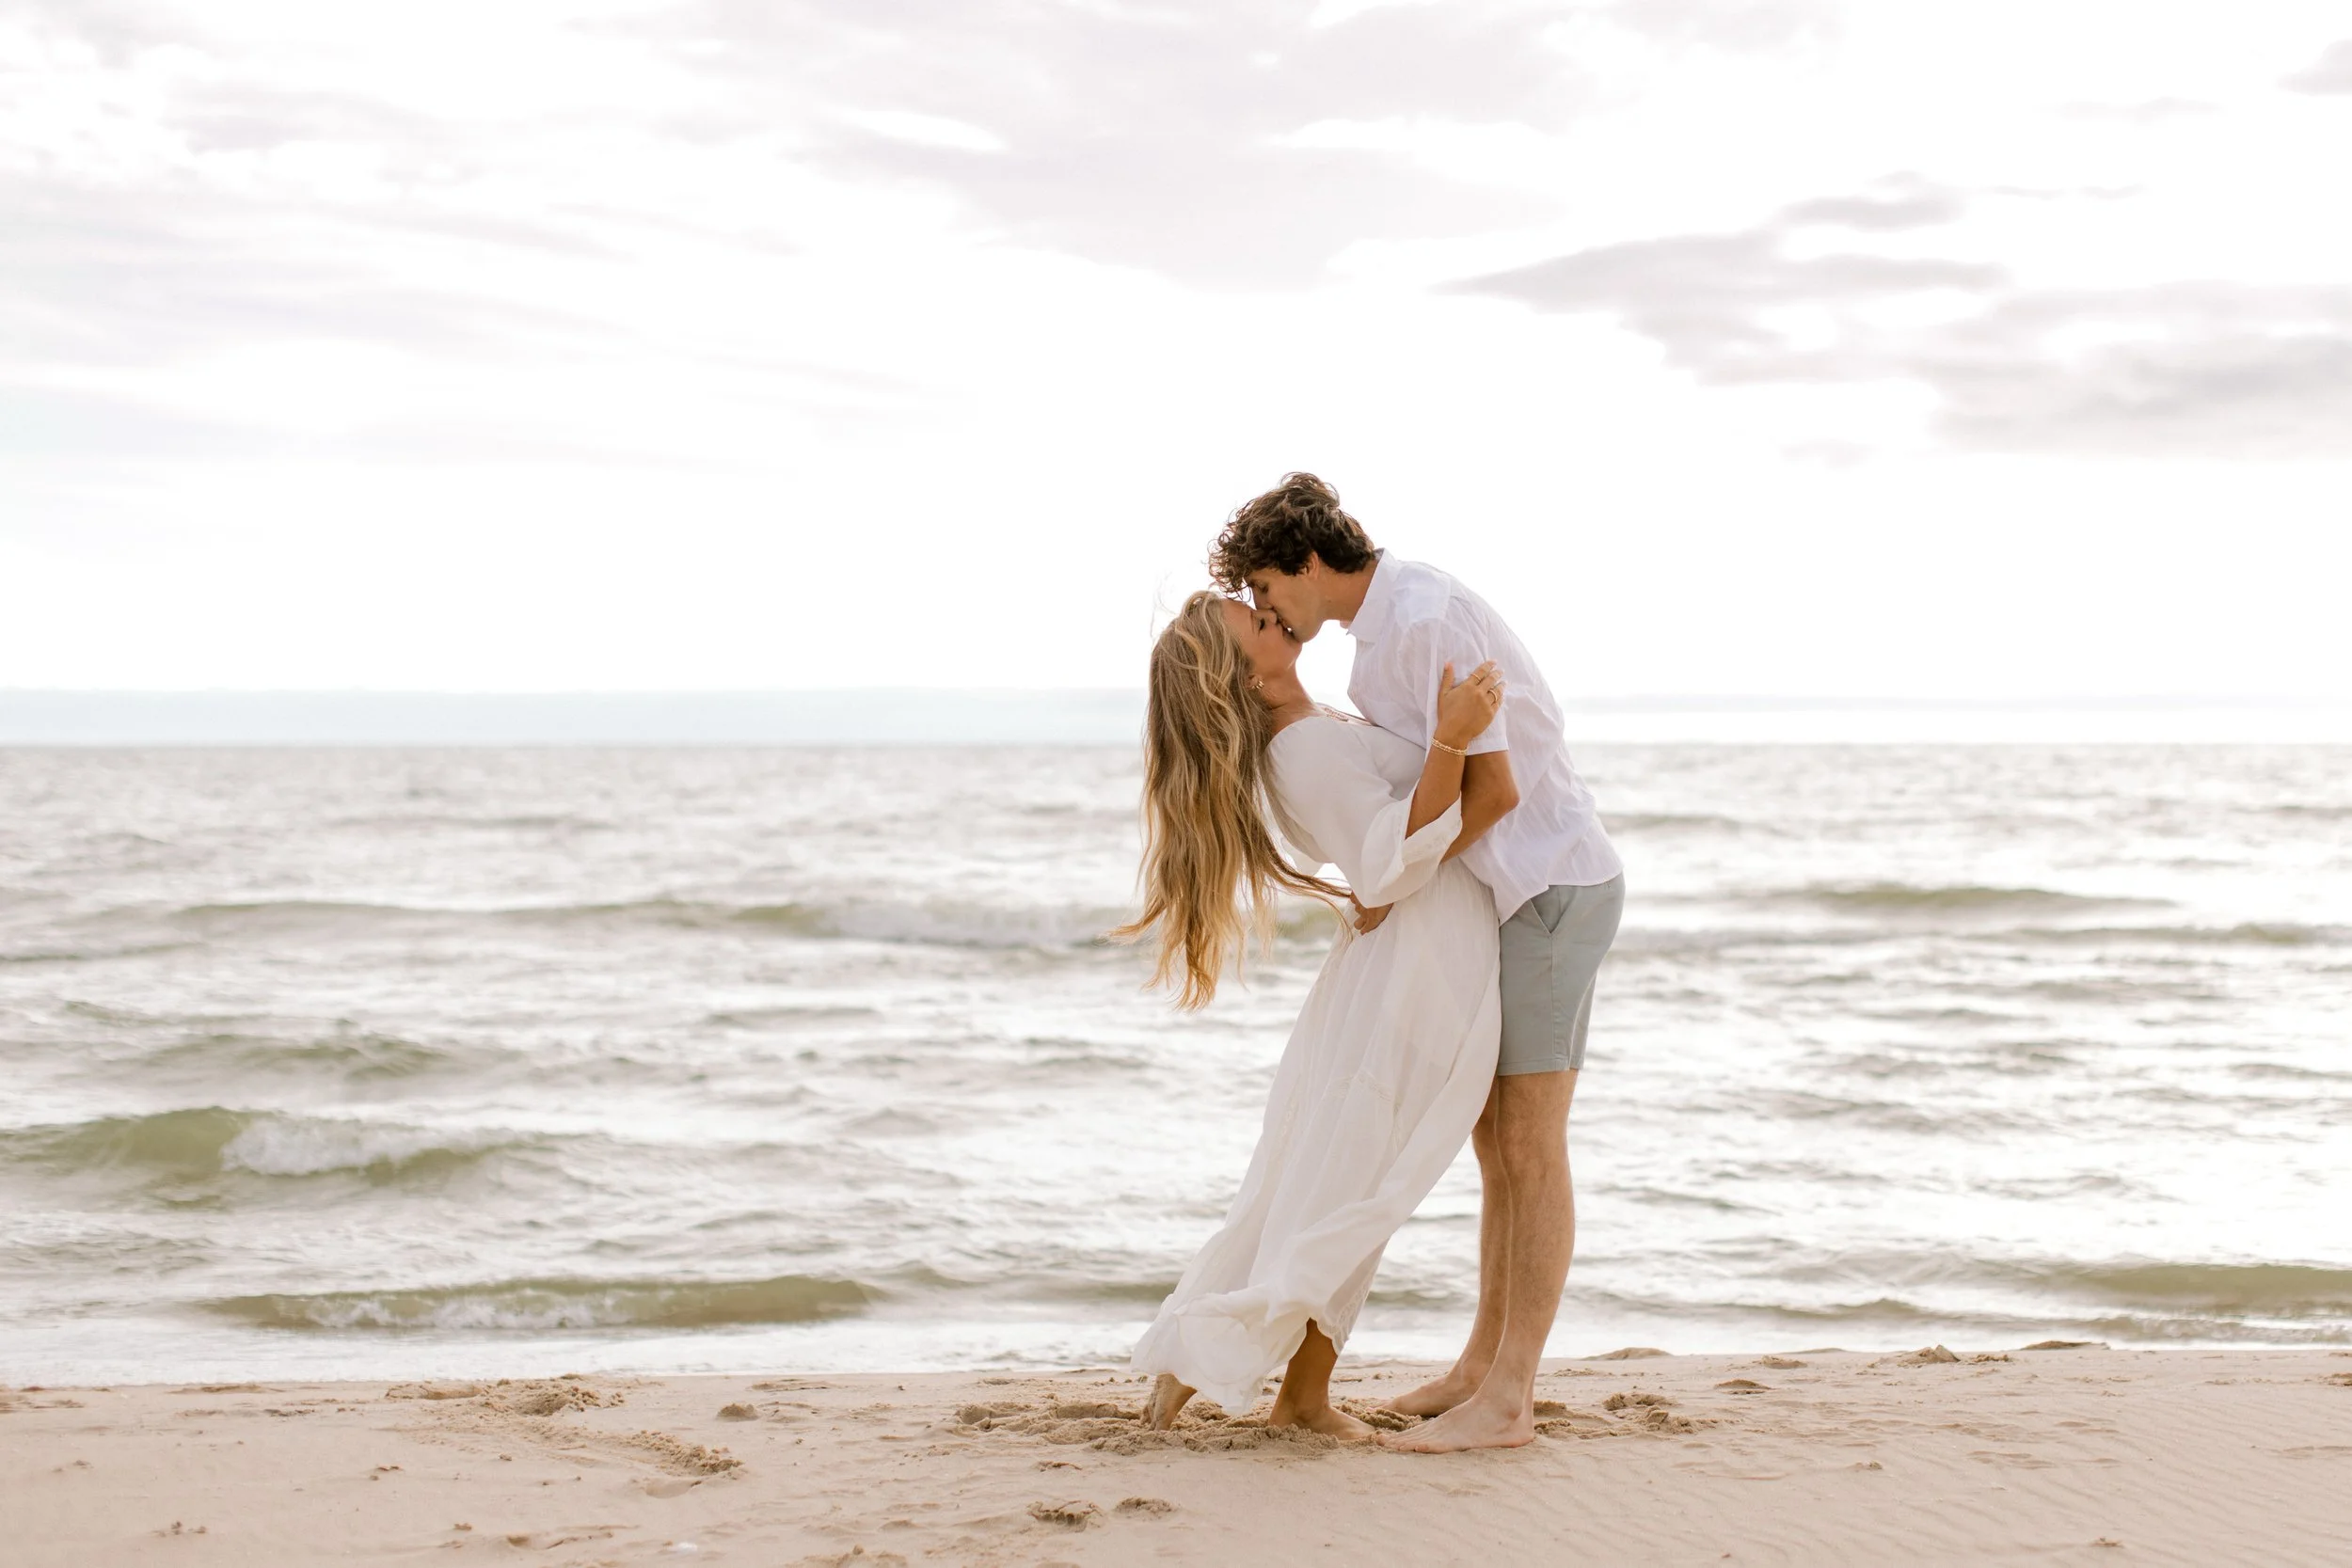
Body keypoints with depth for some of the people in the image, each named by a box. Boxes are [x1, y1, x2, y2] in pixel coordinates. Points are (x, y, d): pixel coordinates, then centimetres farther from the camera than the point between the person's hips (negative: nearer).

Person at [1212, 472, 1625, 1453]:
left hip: (1554, 887, -10)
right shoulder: (1382, 632, 13)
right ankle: (1485, 1362, 22)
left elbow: (1496, 785, -23)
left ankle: (1505, 1402, -7)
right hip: (1511, 894, 10)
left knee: (1529, 1148, -9)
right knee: (1495, 1139, 13)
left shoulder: (1425, 620, -20)